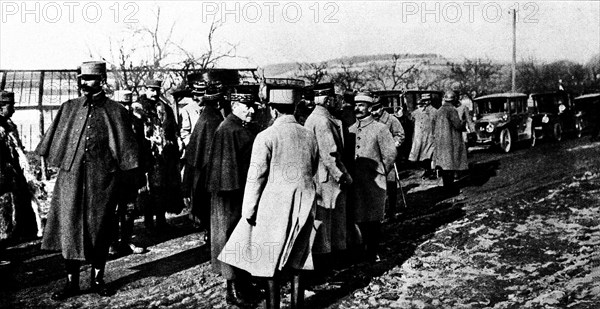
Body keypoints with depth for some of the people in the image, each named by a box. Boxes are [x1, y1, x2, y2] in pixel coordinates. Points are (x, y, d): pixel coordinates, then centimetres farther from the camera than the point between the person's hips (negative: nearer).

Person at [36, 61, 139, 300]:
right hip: (71, 176, 2)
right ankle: (71, 282, 10)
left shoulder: (115, 112, 2)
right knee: (69, 228, 1)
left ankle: (97, 279, 20)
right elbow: (52, 141, 13)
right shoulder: (68, 109, 8)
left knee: (99, 228, 6)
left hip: (102, 179, -1)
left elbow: (126, 152, 3)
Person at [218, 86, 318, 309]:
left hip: (275, 206, -5)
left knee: (270, 260, 6)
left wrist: (248, 210, -4)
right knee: (297, 260, 14)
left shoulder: (266, 137, -12)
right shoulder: (309, 135, 4)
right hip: (303, 206, 5)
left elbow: (256, 177, -11)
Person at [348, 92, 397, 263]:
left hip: (374, 182, -4)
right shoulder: (351, 129, 11)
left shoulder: (380, 128, -4)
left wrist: (380, 173, 2)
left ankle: (374, 252, 13)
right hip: (355, 181, 4)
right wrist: (348, 174, 11)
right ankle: (362, 250, 19)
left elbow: (390, 153, -4)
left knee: (373, 219, 2)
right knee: (359, 218, 7)